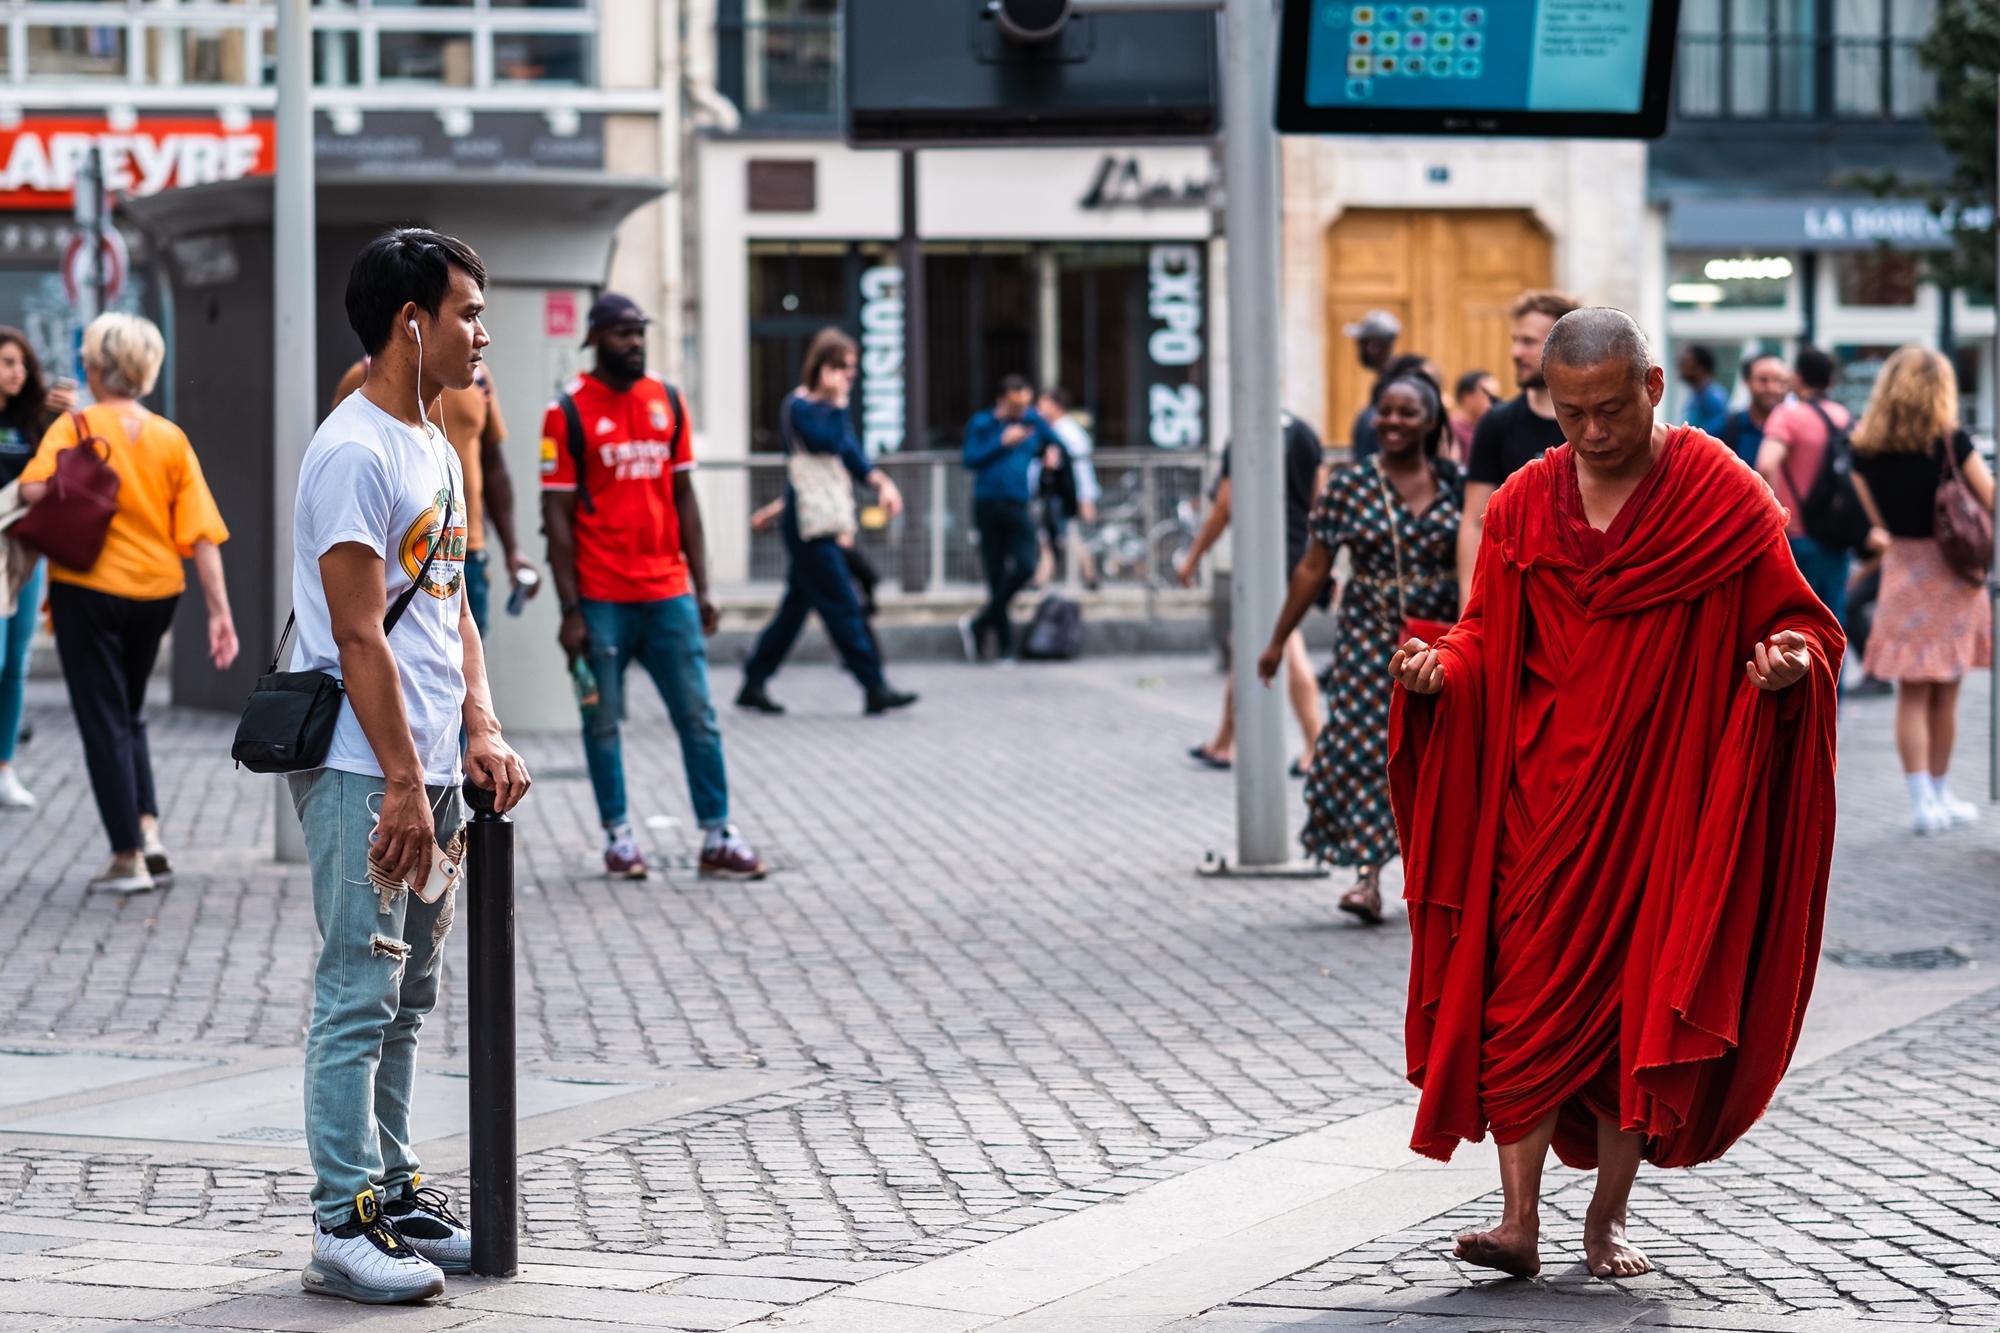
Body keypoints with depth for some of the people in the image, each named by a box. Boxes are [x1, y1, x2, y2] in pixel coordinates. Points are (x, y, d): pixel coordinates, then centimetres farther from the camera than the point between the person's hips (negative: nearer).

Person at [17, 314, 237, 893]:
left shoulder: (76, 426, -8)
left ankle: (128, 856, 3)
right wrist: (219, 611, -2)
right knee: (129, 714, 21)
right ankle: (149, 826, 4)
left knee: (104, 720, 4)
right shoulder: (171, 438, 3)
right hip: (157, 588, 4)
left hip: (89, 585, -4)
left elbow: (35, 487, -25)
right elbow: (201, 531, -2)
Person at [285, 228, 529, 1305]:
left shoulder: (436, 449, 16)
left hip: (427, 769, 10)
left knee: (405, 1000, 14)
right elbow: (360, 635, -18)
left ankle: (393, 1195, 22)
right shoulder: (354, 453, -15)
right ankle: (343, 1227, -5)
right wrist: (403, 783, -20)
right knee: (359, 996, -8)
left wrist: (479, 731, 7)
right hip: (362, 771, -10)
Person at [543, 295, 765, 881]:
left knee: (699, 717, 2)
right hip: (601, 600, -4)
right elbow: (557, 514, -5)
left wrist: (701, 587, 7)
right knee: (603, 721, 4)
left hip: (668, 592, 4)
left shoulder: (668, 403, 9)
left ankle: (717, 838, 6)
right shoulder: (568, 412, -4)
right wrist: (570, 610, -9)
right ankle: (618, 835, 14)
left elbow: (684, 497, 13)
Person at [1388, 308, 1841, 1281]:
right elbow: (1487, 638, 10)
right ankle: (1519, 1220, -7)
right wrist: (1438, 668, -11)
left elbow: (1796, 621, 1)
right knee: (1529, 994, -7)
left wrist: (1791, 658, -22)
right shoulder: (1524, 506, 6)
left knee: (1645, 1002, 1)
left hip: (1668, 794, -2)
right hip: (1546, 791, 2)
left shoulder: (1725, 499, -3)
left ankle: (1609, 1216, 13)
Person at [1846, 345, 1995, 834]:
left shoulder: (1867, 449, -2)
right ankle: (1940, 794, 22)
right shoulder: (1951, 443, -12)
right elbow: (1992, 501, -10)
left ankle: (1924, 800, -3)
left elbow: (1878, 518, 7)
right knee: (1944, 694, 10)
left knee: (1913, 695, 5)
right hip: (1951, 572, -2)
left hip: (1901, 570, 2)